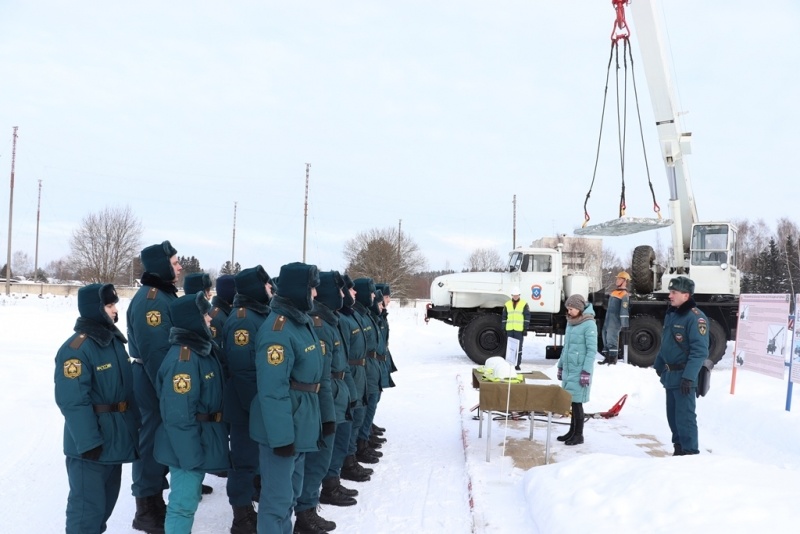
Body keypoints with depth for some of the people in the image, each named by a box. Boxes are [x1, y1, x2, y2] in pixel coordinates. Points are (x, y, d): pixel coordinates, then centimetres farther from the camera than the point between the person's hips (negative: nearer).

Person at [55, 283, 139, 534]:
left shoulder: (115, 341, 9)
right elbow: (73, 401, -23)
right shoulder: (77, 348, -19)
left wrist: (133, 422, 15)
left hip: (116, 437, 9)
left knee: (107, 498, 21)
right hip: (91, 442, -9)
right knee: (88, 504, -1)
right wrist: (88, 441, -24)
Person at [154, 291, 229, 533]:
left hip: (201, 441, 10)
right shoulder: (182, 359, -23)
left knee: (190, 497, 22)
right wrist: (190, 453, -22)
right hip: (189, 446, -10)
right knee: (184, 503, 1)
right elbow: (178, 415, -25)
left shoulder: (201, 350, 7)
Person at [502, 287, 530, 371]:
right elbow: (504, 317, 13)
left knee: (518, 347, -2)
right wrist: (504, 329, 8)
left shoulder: (524, 304, 1)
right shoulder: (507, 304, 10)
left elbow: (527, 317, -1)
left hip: (519, 329, -3)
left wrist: (525, 329, -6)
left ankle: (517, 364, 2)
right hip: (509, 329, 3)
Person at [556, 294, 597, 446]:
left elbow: (592, 350, -14)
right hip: (568, 369, 7)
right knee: (571, 402, 12)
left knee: (577, 402, -2)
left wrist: (586, 372, -18)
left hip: (580, 371, -7)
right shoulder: (570, 323, 12)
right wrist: (561, 366, 19)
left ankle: (579, 435, 9)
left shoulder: (589, 324, -11)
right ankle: (572, 431, 23)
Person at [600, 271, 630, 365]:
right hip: (608, 319, 9)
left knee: (611, 338, -12)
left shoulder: (624, 294, -12)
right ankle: (607, 358, 18)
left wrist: (624, 325, -23)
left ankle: (613, 359, -7)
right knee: (606, 338, 11)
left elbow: (624, 311, -19)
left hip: (615, 320, -9)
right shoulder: (614, 292, 17)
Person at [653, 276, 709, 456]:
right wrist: (658, 365, 24)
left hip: (683, 376, -9)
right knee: (673, 415, 15)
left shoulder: (695, 317, -16)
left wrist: (689, 376, -25)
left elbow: (699, 350, -21)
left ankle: (690, 452, 1)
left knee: (684, 416, -7)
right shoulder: (671, 314, 13)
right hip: (669, 375, 9)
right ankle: (679, 449, 26)